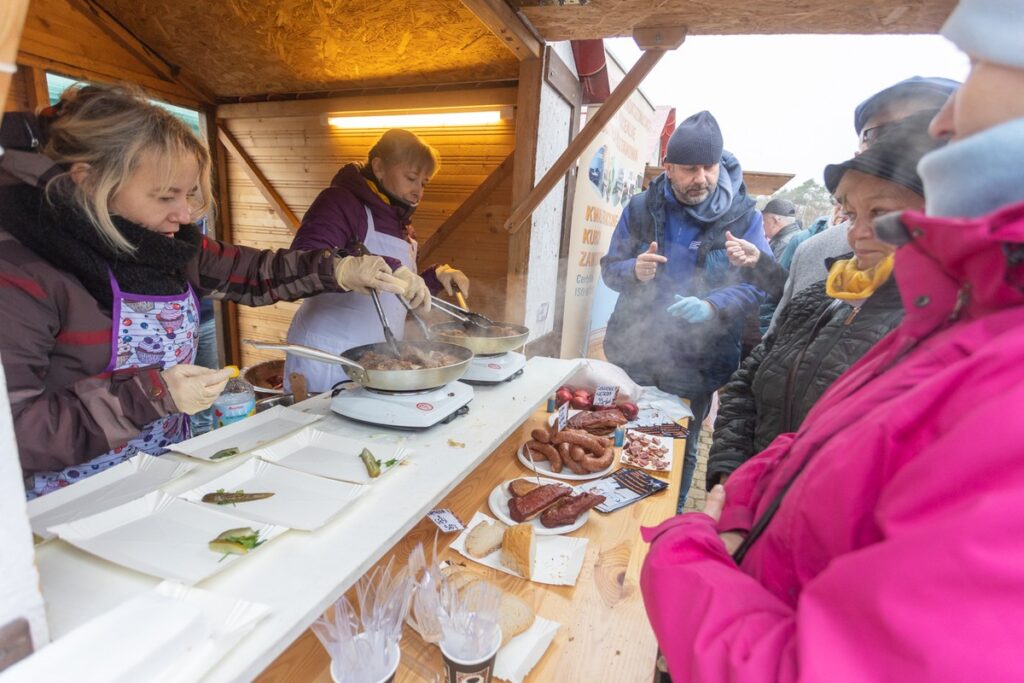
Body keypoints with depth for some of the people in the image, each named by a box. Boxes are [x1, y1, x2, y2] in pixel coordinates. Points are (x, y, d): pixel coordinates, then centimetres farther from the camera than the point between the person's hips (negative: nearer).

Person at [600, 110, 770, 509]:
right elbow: (609, 268, 4)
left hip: (697, 362, -1)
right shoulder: (641, 208, 0)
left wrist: (713, 305, -28)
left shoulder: (743, 217, -5)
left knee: (680, 448, 16)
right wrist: (634, 270, -19)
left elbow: (759, 284, -8)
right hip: (634, 353, 2)